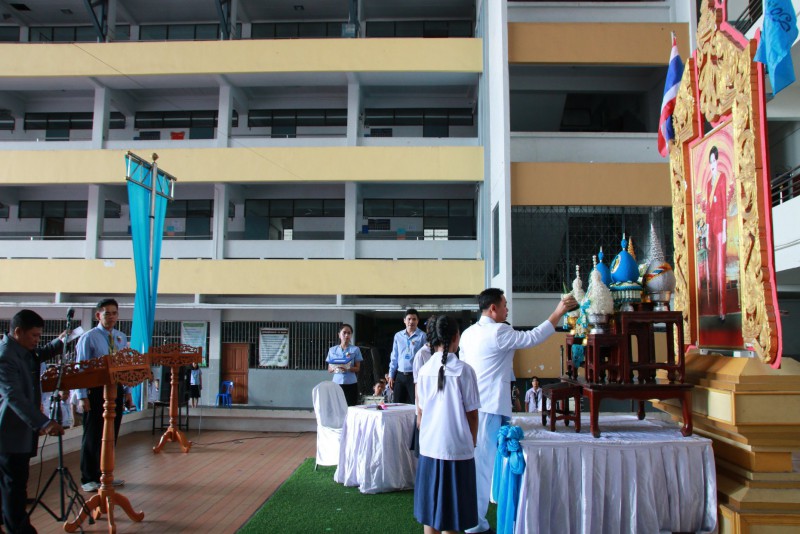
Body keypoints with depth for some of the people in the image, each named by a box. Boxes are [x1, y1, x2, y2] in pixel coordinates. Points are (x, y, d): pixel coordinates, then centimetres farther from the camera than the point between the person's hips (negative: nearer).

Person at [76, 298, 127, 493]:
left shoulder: (122, 338, 10)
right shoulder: (88, 338, -7)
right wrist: (82, 396, -14)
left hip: (116, 390, 5)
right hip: (95, 391, -5)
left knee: (111, 435, 12)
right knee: (93, 436, 3)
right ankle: (88, 479, 15)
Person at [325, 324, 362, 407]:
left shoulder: (355, 349, 3)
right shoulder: (332, 350, 8)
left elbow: (357, 368, 2)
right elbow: (329, 369, 9)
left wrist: (348, 368, -18)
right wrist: (334, 369, -14)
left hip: (351, 384, -1)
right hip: (336, 383, 1)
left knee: (351, 407, -7)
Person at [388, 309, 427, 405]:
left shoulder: (422, 336, -4)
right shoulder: (398, 336, 9)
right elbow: (394, 357, 13)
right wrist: (391, 375, 9)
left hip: (415, 375, -4)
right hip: (400, 375, 4)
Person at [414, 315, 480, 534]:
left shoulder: (424, 370, 0)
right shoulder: (464, 370, -9)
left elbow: (419, 414, 5)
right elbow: (472, 414, -5)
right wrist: (472, 443, 11)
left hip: (428, 448, 4)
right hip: (457, 450, -3)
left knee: (430, 510, 14)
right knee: (451, 515, 7)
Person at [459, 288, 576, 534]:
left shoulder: (468, 333, 11)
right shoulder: (498, 332, -14)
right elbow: (533, 337, -11)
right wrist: (558, 313, -3)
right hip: (490, 406, -8)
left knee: (474, 461, 17)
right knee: (484, 463, -1)